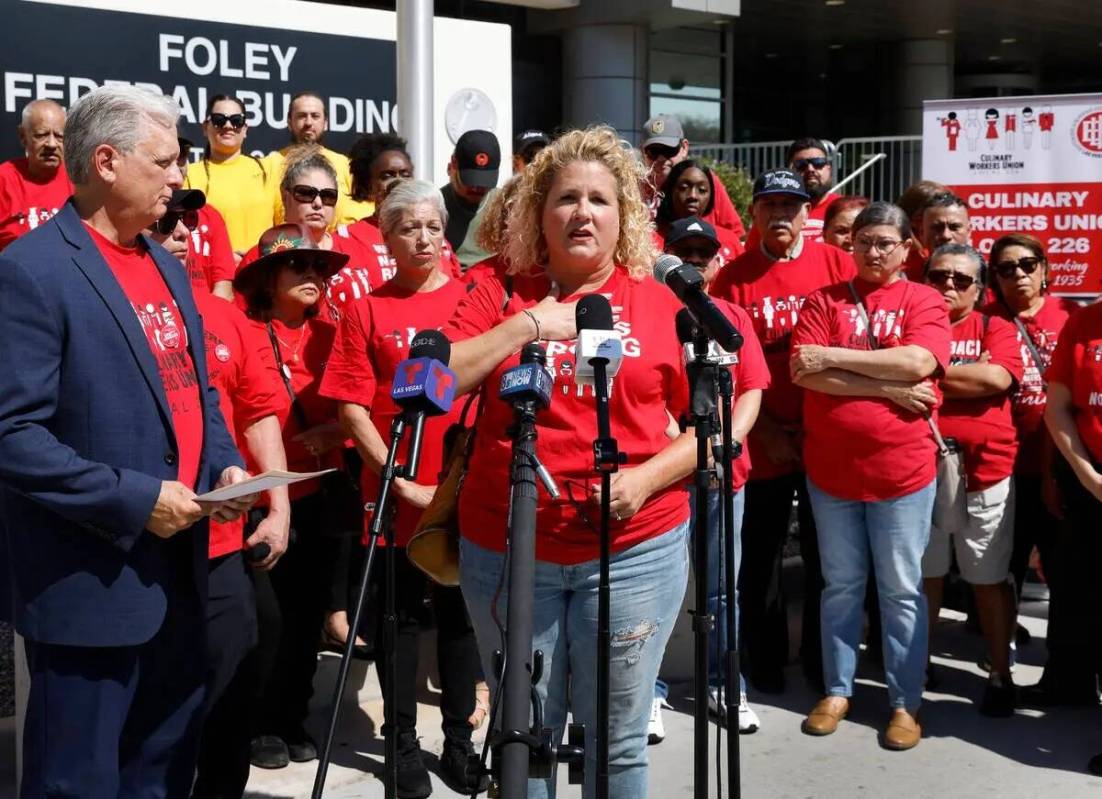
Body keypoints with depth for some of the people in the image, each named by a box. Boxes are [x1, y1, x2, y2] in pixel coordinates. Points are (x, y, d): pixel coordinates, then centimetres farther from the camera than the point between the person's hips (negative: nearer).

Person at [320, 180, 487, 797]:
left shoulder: (471, 301, 3)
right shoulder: (367, 311, -2)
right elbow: (353, 407, -6)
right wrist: (402, 481, -13)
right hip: (395, 492, -1)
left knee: (460, 613, 11)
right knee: (400, 617, 9)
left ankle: (460, 740, 24)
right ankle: (404, 741, 22)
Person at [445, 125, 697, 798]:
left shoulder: (662, 304, 1)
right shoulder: (501, 294, 3)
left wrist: (647, 477, -12)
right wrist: (526, 326, -12)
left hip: (635, 550, -1)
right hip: (507, 551, 1)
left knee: (618, 737, 9)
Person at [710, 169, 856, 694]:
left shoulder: (836, 264, 1)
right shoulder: (733, 277, 0)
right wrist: (766, 433, -9)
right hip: (764, 442, 0)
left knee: (827, 555, 11)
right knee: (760, 558, 8)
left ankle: (824, 664, 25)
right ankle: (765, 666, 22)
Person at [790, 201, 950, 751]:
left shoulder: (923, 300, 1)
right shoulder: (824, 301, 4)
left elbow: (919, 362, -17)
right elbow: (805, 373, -10)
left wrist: (832, 356, -14)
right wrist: (889, 388, -15)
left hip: (902, 471, -1)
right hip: (830, 470, 2)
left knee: (901, 591, 6)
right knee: (841, 586, 13)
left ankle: (905, 702, 16)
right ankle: (837, 689, 24)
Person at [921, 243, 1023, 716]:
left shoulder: (996, 329, 4)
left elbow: (998, 377, -14)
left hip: (985, 473, -1)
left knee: (989, 580, 8)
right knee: (925, 576, 11)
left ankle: (1000, 675, 20)